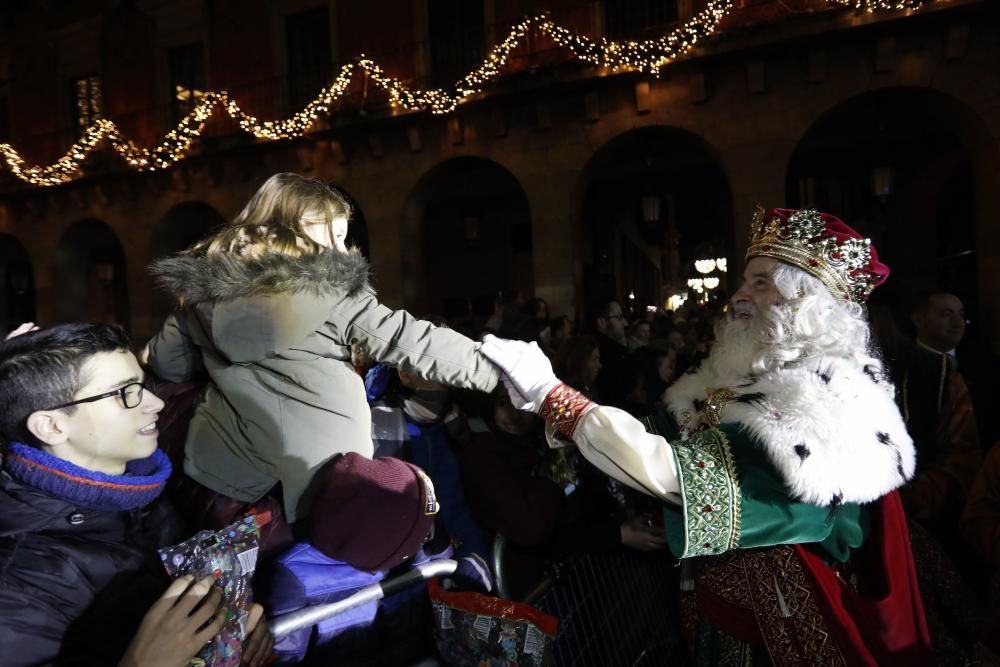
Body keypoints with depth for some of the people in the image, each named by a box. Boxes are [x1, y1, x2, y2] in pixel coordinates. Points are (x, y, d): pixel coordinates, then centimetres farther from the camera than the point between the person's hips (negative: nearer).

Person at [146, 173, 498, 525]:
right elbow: (413, 342, -13)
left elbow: (167, 363, 14)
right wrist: (497, 364, -8)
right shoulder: (332, 286, -10)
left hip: (229, 467, 4)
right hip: (319, 468, -3)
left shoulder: (203, 280, 4)